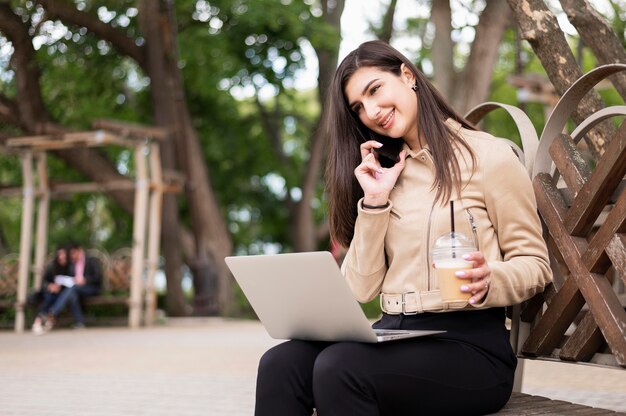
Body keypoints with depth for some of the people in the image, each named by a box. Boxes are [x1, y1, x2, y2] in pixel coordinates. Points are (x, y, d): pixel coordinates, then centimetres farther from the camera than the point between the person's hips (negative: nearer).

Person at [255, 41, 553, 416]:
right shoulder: (384, 173, 17)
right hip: (394, 335, 5)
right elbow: (363, 289, 10)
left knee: (338, 367, -32)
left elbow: (535, 263, 0)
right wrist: (374, 202, 0)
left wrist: (488, 280, -21)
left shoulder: (487, 156, 0)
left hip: (470, 344, -5)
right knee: (280, 364, -24)